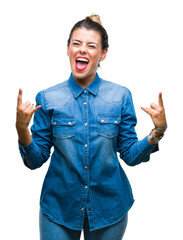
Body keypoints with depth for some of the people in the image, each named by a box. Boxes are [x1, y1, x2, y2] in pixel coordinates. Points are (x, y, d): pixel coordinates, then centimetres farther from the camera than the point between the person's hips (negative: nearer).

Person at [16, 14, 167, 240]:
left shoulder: (120, 96, -4)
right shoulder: (48, 98, -5)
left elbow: (130, 155, -2)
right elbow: (36, 160, -5)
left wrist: (157, 132, -16)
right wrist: (22, 130, -21)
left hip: (109, 206, 1)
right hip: (59, 206, 0)